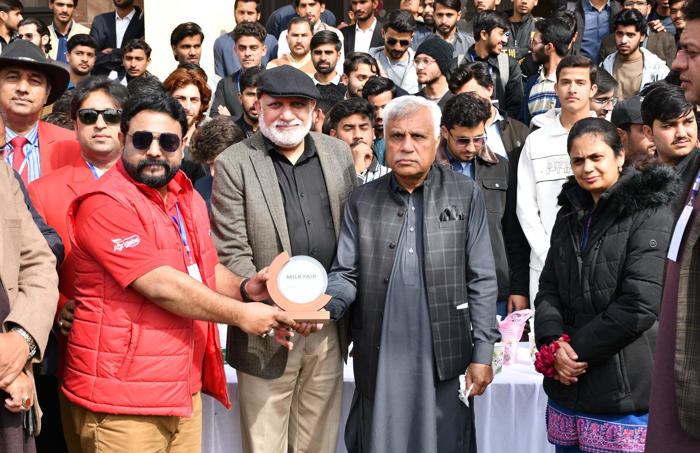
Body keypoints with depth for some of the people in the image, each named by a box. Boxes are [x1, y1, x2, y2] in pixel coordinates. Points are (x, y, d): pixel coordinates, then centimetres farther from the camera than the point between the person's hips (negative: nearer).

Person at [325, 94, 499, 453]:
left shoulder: (465, 195, 2)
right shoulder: (361, 201, 7)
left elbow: (481, 281, 1)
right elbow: (346, 274, 5)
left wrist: (483, 353, -3)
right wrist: (322, 306, -16)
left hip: (444, 359, -1)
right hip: (380, 360, 2)